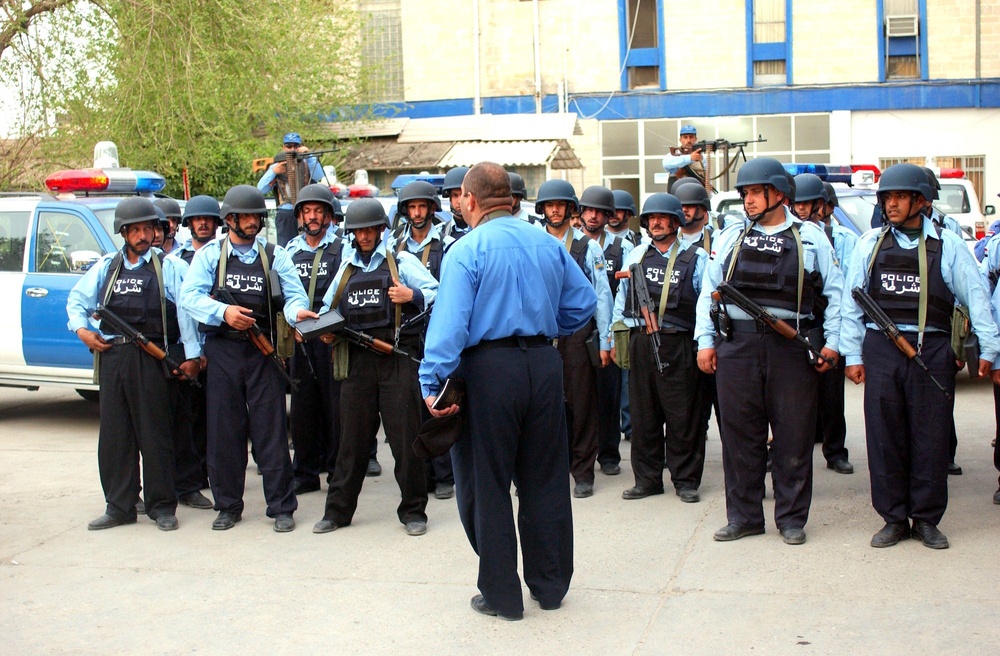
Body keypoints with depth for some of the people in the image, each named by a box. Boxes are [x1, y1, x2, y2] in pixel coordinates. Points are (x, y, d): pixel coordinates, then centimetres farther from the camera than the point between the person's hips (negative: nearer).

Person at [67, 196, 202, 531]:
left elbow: (185, 310, -1)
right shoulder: (106, 266, 14)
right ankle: (119, 507, 15)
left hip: (150, 358, -4)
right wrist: (82, 329, 3)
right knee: (114, 433, 6)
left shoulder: (166, 267, 3)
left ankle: (162, 506, 8)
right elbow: (77, 299, 21)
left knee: (155, 433, -1)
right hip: (112, 356, 4)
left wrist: (192, 354, -6)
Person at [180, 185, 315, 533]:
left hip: (264, 351, 0)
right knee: (223, 429, 5)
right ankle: (228, 506, 18)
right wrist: (223, 312, -22)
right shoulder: (209, 254, 7)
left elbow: (294, 294, -1)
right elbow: (190, 296, -5)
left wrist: (297, 311, -24)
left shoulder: (274, 254, 10)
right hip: (222, 351, 1)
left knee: (271, 429, -1)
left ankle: (281, 507, 7)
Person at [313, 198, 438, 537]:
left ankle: (413, 510, 10)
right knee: (352, 438, 8)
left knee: (405, 438, -1)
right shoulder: (346, 269, 20)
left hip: (396, 360, -4)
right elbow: (328, 309, 26)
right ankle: (338, 510, 17)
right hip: (356, 362, 4)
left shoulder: (402, 262, 6)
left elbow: (438, 295, -1)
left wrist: (413, 296, -19)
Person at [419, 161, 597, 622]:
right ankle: (550, 584, 26)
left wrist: (433, 384, -16)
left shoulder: (467, 250, -9)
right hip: (544, 364, 5)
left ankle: (502, 594, 15)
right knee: (545, 479, 15)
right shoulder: (547, 243, 7)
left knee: (487, 485, 7)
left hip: (489, 370, -5)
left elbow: (450, 324, -18)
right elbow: (584, 302, 12)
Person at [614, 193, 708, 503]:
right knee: (643, 416, 7)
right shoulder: (637, 255, 15)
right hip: (640, 343, 3)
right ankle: (647, 479, 17)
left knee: (683, 416, 0)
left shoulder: (696, 258, 5)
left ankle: (686, 480, 12)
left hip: (678, 345, -3)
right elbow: (622, 297, 19)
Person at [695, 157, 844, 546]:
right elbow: (709, 291, 12)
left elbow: (834, 292, 8)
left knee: (794, 436, 3)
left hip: (793, 347, -1)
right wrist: (706, 341, 5)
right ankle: (743, 516, 16)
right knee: (739, 434, 5)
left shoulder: (811, 238, 8)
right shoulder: (730, 238, 13)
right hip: (737, 344, 2)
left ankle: (791, 518, 15)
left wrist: (831, 342, 0)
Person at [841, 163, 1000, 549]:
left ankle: (926, 520, 15)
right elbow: (852, 302, 9)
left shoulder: (947, 245, 5)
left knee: (931, 437, 3)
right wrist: (852, 354, 5)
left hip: (932, 351, -1)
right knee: (885, 438, 3)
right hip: (881, 349, 1)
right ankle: (893, 518, 14)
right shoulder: (870, 244, 8)